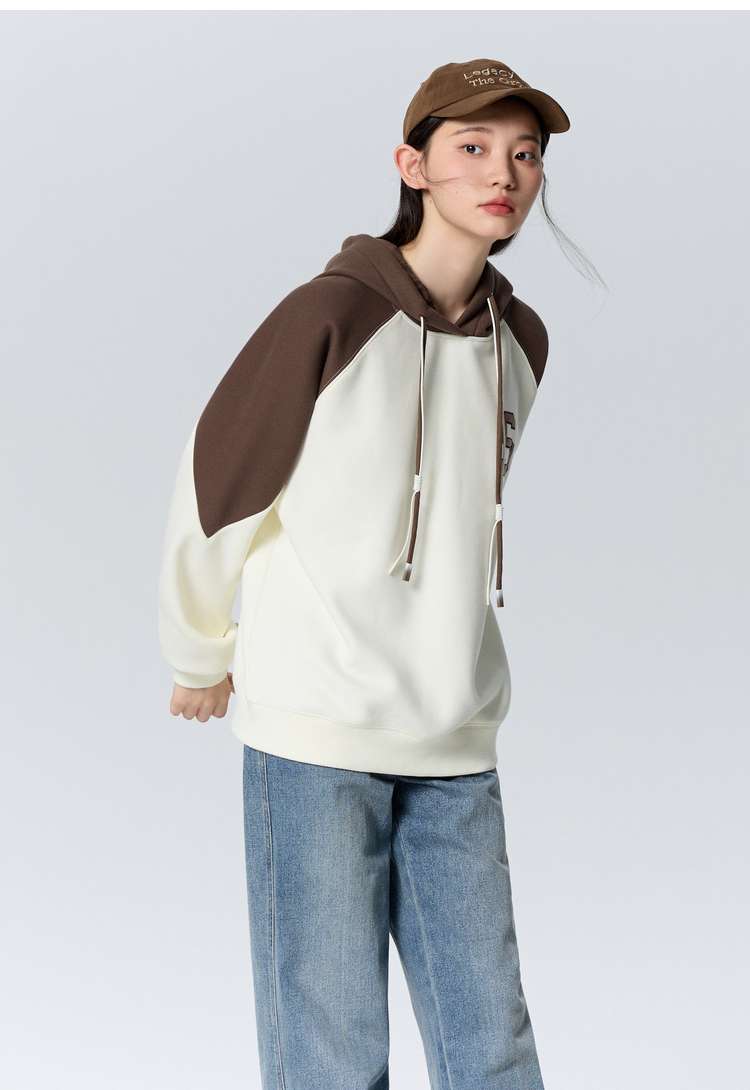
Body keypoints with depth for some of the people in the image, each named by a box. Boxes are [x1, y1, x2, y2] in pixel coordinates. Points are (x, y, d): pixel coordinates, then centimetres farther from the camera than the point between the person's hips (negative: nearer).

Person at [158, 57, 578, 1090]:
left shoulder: (522, 339, 9)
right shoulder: (331, 314, -10)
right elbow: (213, 492, -1)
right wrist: (203, 663, 11)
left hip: (457, 750, 5)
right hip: (315, 738, -5)